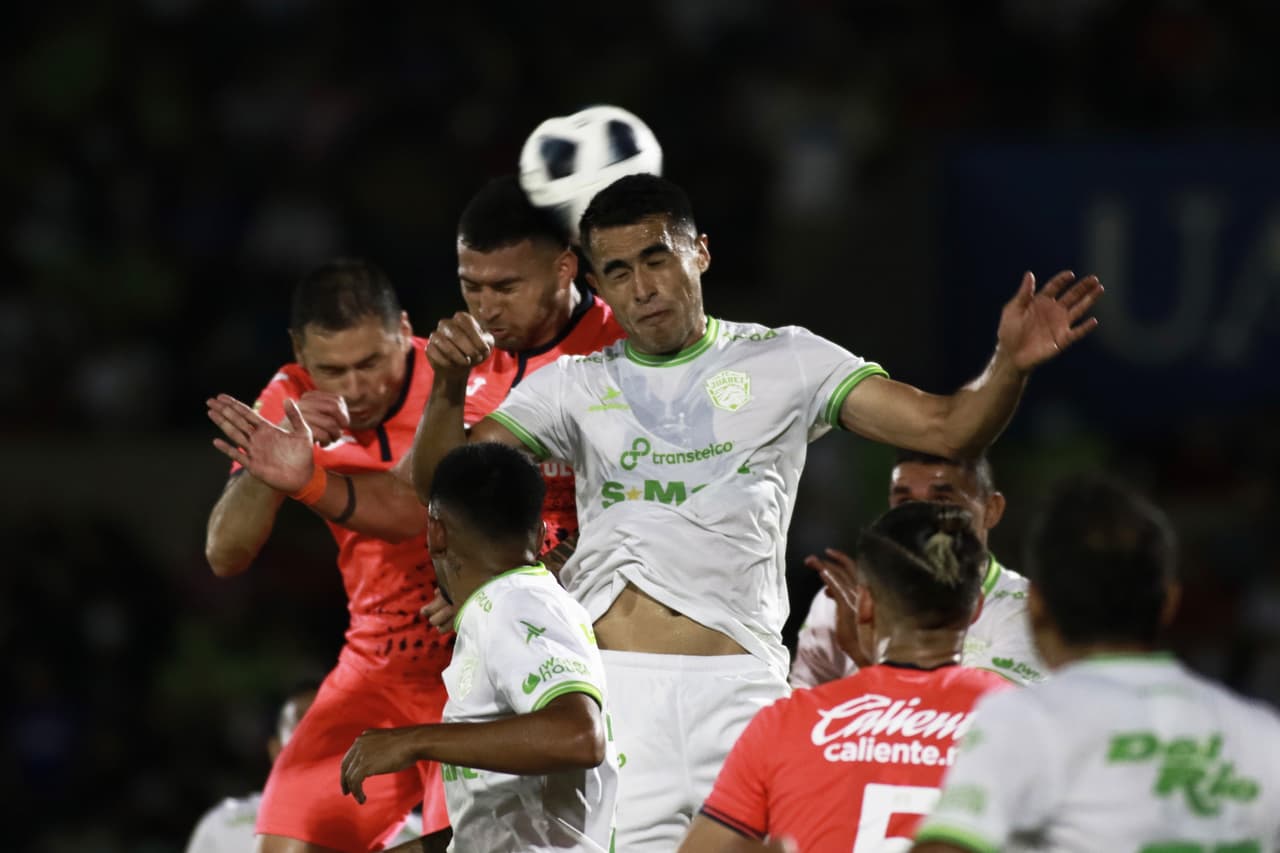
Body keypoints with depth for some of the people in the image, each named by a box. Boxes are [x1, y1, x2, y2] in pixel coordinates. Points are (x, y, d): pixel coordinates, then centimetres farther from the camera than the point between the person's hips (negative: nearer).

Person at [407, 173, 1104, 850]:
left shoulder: (786, 362, 10)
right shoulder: (574, 385, 14)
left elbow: (946, 430, 4)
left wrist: (1009, 365, -15)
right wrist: (448, 390, -13)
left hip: (738, 684, -1)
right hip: (609, 686, 1)